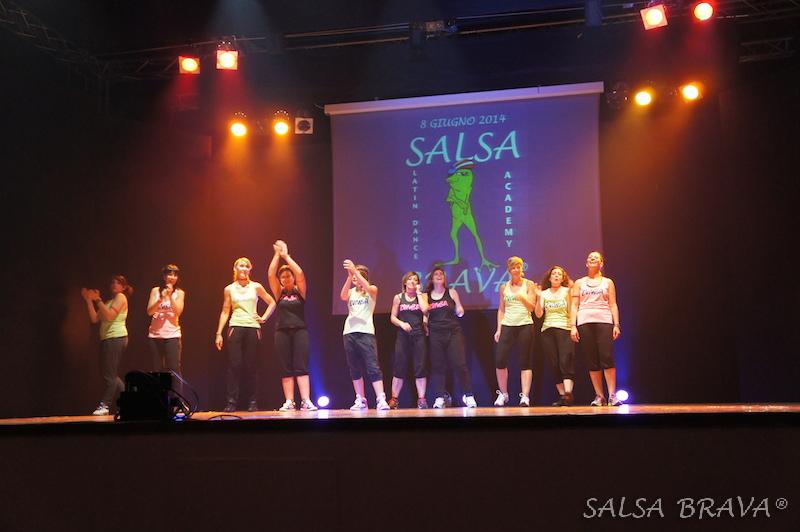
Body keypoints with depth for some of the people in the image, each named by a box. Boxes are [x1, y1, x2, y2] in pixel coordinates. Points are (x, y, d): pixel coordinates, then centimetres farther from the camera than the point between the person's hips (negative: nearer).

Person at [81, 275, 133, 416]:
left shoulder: (121, 297, -2)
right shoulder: (109, 302, 23)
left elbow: (110, 316, -16)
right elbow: (94, 318, 11)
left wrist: (97, 300, -16)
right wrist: (88, 300, 6)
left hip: (116, 338, -10)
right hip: (106, 339, 10)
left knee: (110, 374, -9)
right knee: (110, 374, 10)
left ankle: (104, 405, -7)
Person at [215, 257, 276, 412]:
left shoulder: (256, 287, 8)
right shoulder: (229, 289, 9)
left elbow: (272, 303, 16)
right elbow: (225, 312, 11)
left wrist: (264, 318, 4)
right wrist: (219, 333, 5)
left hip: (252, 328, 0)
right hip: (236, 328, 0)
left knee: (251, 366, -1)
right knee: (234, 364, -8)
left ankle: (253, 402, 4)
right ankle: (231, 402, -6)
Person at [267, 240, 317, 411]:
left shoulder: (300, 292, 6)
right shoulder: (279, 293, 10)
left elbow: (300, 274, -9)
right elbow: (270, 275, -1)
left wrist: (286, 256, -6)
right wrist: (277, 254, -2)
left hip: (299, 331, -2)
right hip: (282, 332, 2)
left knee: (301, 367, -7)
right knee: (286, 368, 1)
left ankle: (306, 401, -11)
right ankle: (289, 402, 2)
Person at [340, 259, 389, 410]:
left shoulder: (372, 290, 6)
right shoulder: (351, 291, 14)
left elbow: (368, 288, -19)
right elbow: (343, 297, -9)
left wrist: (354, 270, -27)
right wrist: (349, 276, -22)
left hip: (366, 331, -4)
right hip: (349, 332, 4)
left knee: (372, 366, -12)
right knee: (355, 368, 6)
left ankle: (381, 399, -15)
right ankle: (360, 400, 12)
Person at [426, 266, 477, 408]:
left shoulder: (451, 292, 8)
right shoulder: (427, 296, 9)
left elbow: (460, 313, 10)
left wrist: (459, 310, -8)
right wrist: (425, 327, -4)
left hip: (453, 332, -1)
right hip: (435, 335, 1)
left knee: (460, 364, -8)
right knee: (437, 366, 1)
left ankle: (468, 396, -1)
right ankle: (440, 398, 7)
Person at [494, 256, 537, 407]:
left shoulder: (529, 284, 4)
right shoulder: (504, 287, 11)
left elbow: (532, 307, -3)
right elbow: (501, 309, 13)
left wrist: (523, 298, -22)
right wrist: (498, 329, 6)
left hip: (525, 325, -2)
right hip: (507, 326, 2)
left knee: (525, 362, -3)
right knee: (500, 360, -6)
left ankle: (525, 396, -2)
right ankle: (503, 394, 9)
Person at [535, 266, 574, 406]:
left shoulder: (567, 291, 8)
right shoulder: (544, 293, 15)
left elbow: (572, 310, 2)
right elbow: (538, 314, 5)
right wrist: (538, 297, -5)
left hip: (564, 328, -3)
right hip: (547, 331, 3)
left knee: (565, 361, -17)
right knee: (554, 364, -1)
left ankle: (568, 393, -28)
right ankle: (562, 396, 1)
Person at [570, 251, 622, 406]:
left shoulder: (608, 282, 16)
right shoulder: (579, 283, 16)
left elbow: (613, 305, 10)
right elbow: (574, 306, 11)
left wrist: (616, 325, -2)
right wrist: (573, 326, -1)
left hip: (604, 322, -1)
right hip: (584, 322, 1)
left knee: (607, 358, -13)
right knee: (592, 361, -1)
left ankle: (612, 395, -12)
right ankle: (599, 396, 3)